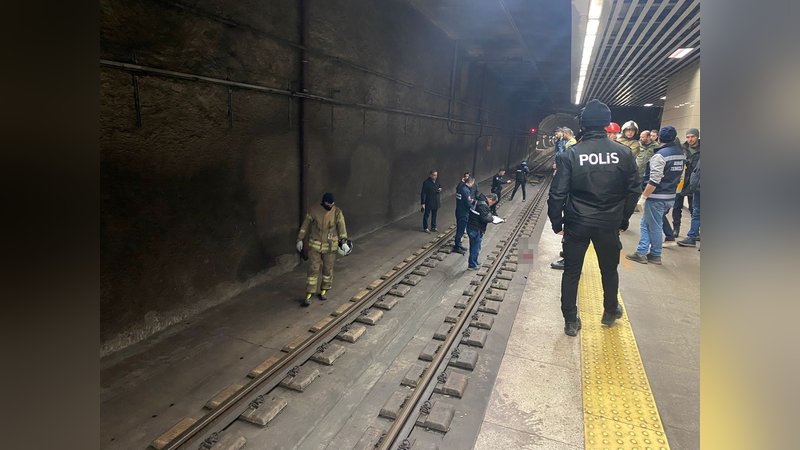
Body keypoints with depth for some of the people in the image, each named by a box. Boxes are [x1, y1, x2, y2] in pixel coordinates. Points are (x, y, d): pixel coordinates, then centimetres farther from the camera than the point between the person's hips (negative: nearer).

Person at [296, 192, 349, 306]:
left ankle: (324, 290, 29)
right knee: (313, 270, -2)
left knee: (328, 269, 11)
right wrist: (300, 239, 2)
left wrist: (344, 242, -8)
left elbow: (341, 227, -3)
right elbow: (305, 225, 0)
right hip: (315, 245, -1)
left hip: (330, 246, 1)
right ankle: (309, 294, 4)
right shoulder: (313, 210, -9)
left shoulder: (337, 212, -8)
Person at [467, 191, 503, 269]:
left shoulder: (479, 200, 8)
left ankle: (474, 262, 38)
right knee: (476, 248, 7)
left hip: (470, 227, 10)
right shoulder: (483, 205, -25)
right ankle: (472, 265, 20)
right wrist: (492, 218, -9)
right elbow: (485, 218, -28)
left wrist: (490, 215, 7)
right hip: (476, 230, -10)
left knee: (473, 246, 23)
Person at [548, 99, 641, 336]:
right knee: (609, 269, 22)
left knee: (572, 271, 11)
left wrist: (557, 222, 0)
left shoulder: (572, 153, -11)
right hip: (609, 224, 2)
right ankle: (610, 312, 41)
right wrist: (624, 219, 12)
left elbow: (558, 192, -11)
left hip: (577, 224, -1)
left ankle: (571, 321, 17)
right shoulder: (623, 152, -6)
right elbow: (634, 189, 0)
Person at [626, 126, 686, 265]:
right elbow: (678, 176, 14)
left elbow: (654, 180, -22)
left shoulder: (660, 155, -18)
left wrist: (644, 196, -16)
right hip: (671, 196, 8)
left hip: (657, 197, -8)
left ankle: (656, 255, 15)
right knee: (645, 222, 14)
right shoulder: (681, 153, 7)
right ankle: (641, 252, 16)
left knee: (654, 226, 4)